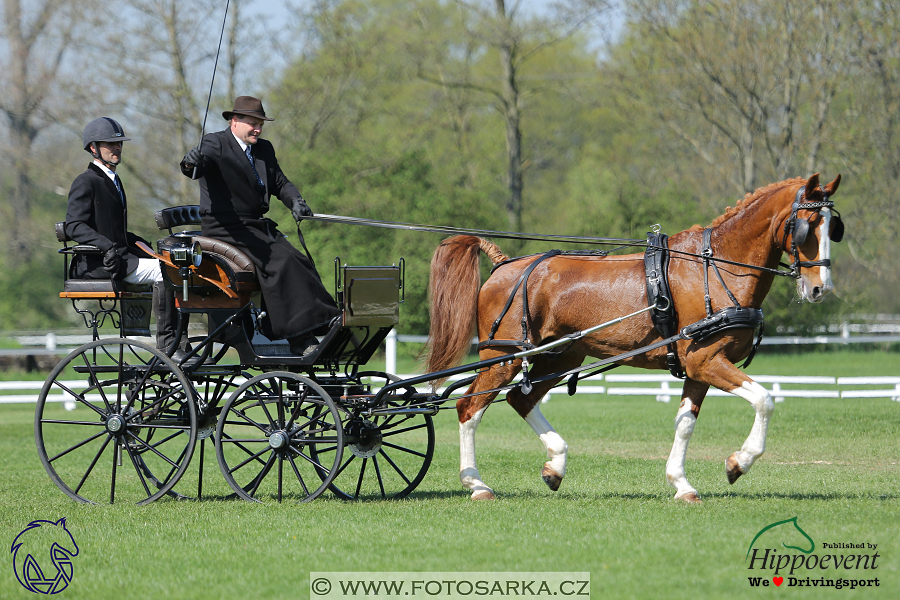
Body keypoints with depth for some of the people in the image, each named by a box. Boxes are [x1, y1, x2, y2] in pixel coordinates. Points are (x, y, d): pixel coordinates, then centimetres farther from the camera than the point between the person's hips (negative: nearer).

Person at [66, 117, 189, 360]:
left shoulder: (113, 182, 23)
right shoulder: (85, 182, -5)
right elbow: (74, 226, -17)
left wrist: (143, 244, 11)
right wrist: (107, 246, -29)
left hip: (120, 256, 9)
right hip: (97, 264, -9)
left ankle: (180, 340, -7)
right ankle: (166, 342, -23)